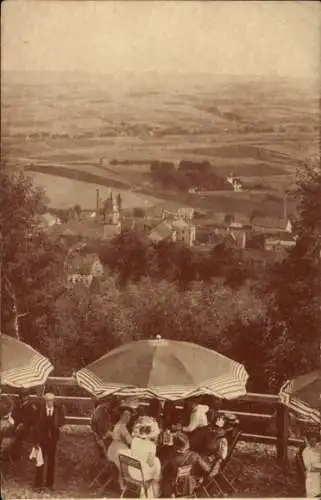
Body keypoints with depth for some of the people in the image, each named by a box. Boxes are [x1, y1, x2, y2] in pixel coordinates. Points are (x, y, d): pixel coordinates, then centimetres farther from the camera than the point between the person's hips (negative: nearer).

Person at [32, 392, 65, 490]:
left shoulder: (58, 409, -4)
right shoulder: (40, 410, -10)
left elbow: (61, 422, -6)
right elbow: (36, 426, -8)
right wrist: (36, 441, -10)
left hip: (53, 438, 2)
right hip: (42, 438, -2)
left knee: (51, 461, 11)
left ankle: (50, 483, 21)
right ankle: (38, 483, 14)